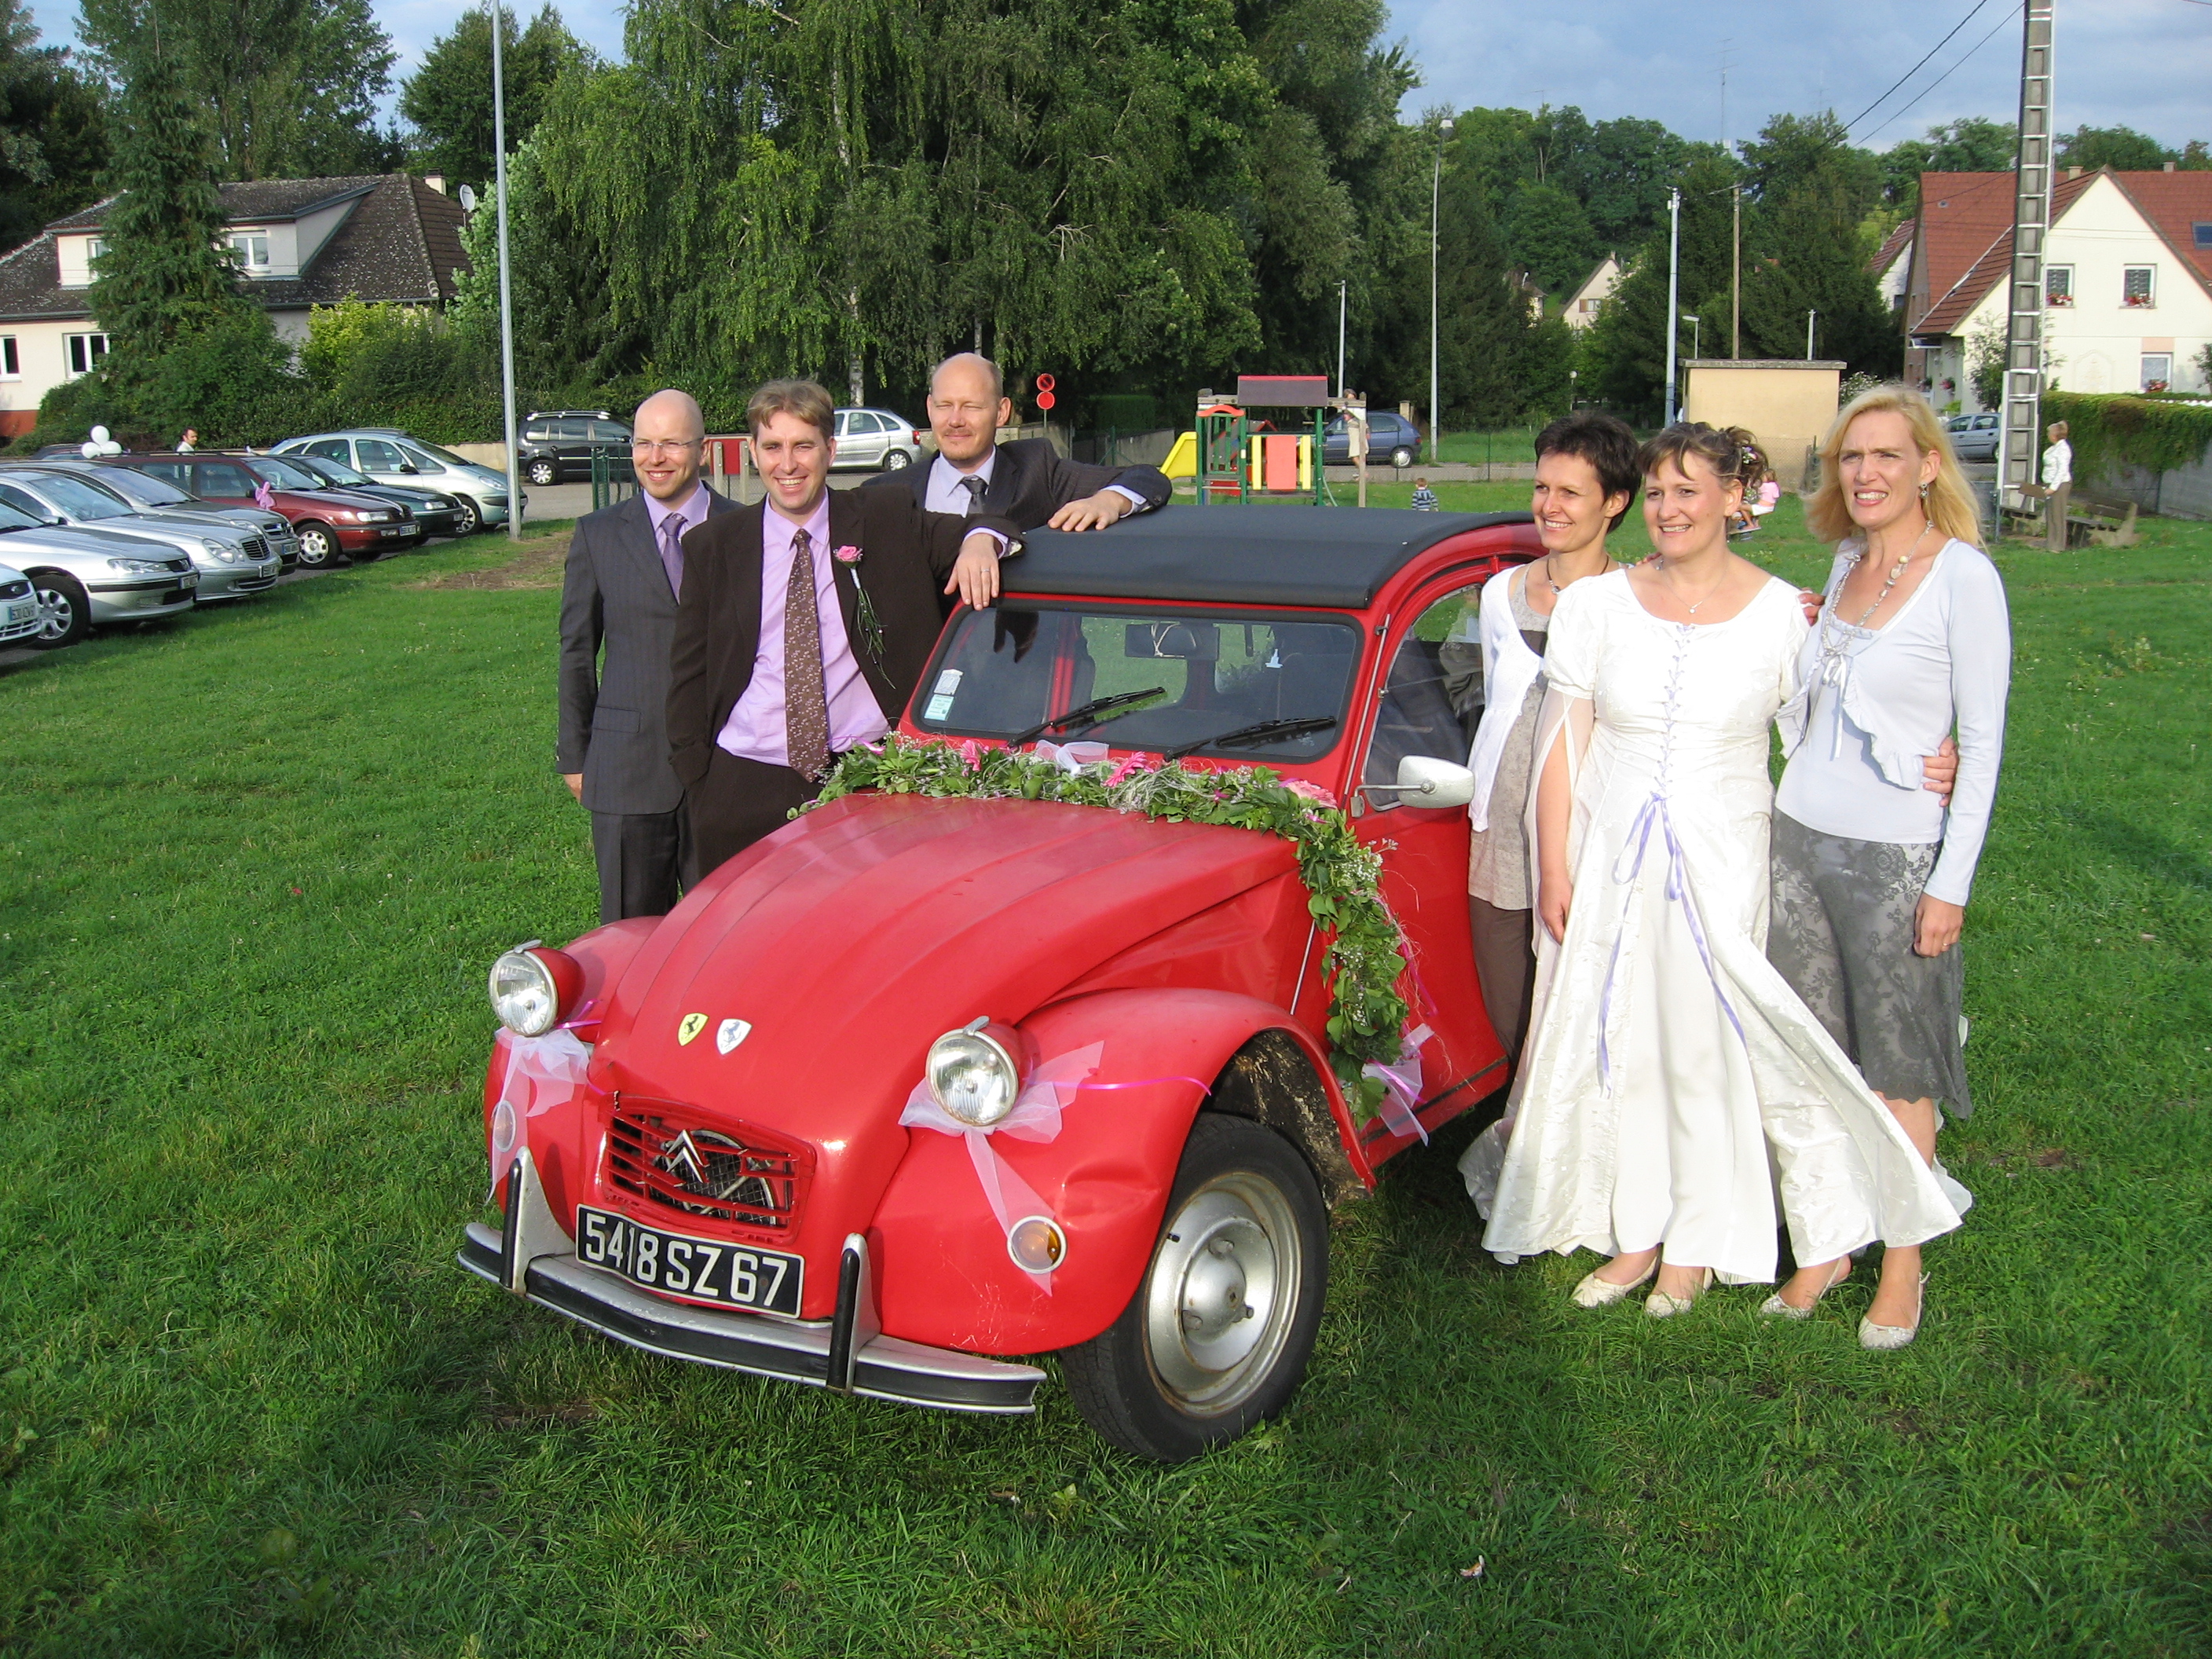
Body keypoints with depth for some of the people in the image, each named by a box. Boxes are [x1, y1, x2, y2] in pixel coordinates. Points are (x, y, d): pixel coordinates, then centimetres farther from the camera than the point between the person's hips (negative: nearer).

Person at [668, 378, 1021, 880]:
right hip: (746, 787, 1)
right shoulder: (712, 545, 8)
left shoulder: (887, 521, 6)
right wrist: (696, 783, 3)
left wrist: (981, 539, -18)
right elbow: (688, 672, 10)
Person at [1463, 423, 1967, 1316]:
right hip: (1609, 857, 2)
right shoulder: (1595, 603, -1)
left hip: (1723, 861, -1)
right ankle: (1636, 1235, 23)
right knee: (1617, 1042, 7)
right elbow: (1562, 742, 0)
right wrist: (1554, 869, -3)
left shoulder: (1781, 613, -2)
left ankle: (1695, 1244, 21)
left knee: (1707, 1043, 3)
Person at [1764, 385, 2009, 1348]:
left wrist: (1952, 884, -12)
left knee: (1897, 1073, 4)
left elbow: (1982, 741, -10)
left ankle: (1902, 1266, 19)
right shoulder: (1845, 565, 9)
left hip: (1894, 857, -6)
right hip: (1798, 838, 6)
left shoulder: (1963, 576, -10)